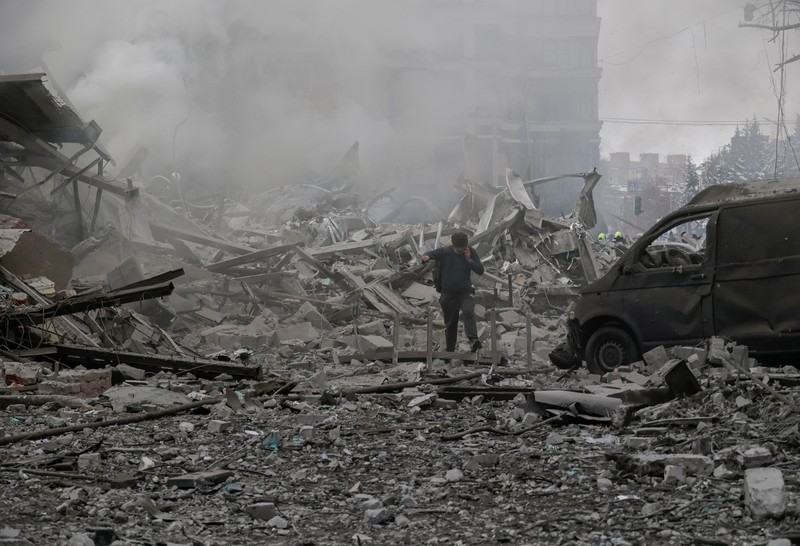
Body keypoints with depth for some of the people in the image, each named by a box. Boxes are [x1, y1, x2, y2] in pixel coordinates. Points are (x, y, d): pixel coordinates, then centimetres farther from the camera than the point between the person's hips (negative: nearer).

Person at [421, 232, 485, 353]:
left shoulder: (471, 253, -1)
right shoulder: (445, 252, -3)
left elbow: (480, 270, -3)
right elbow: (430, 254, -7)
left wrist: (469, 260, -16)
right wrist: (426, 257, -31)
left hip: (465, 292, -1)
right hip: (448, 294, 1)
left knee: (468, 312, -30)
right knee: (450, 324, 9)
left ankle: (473, 340, -43)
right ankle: (449, 350, 23)